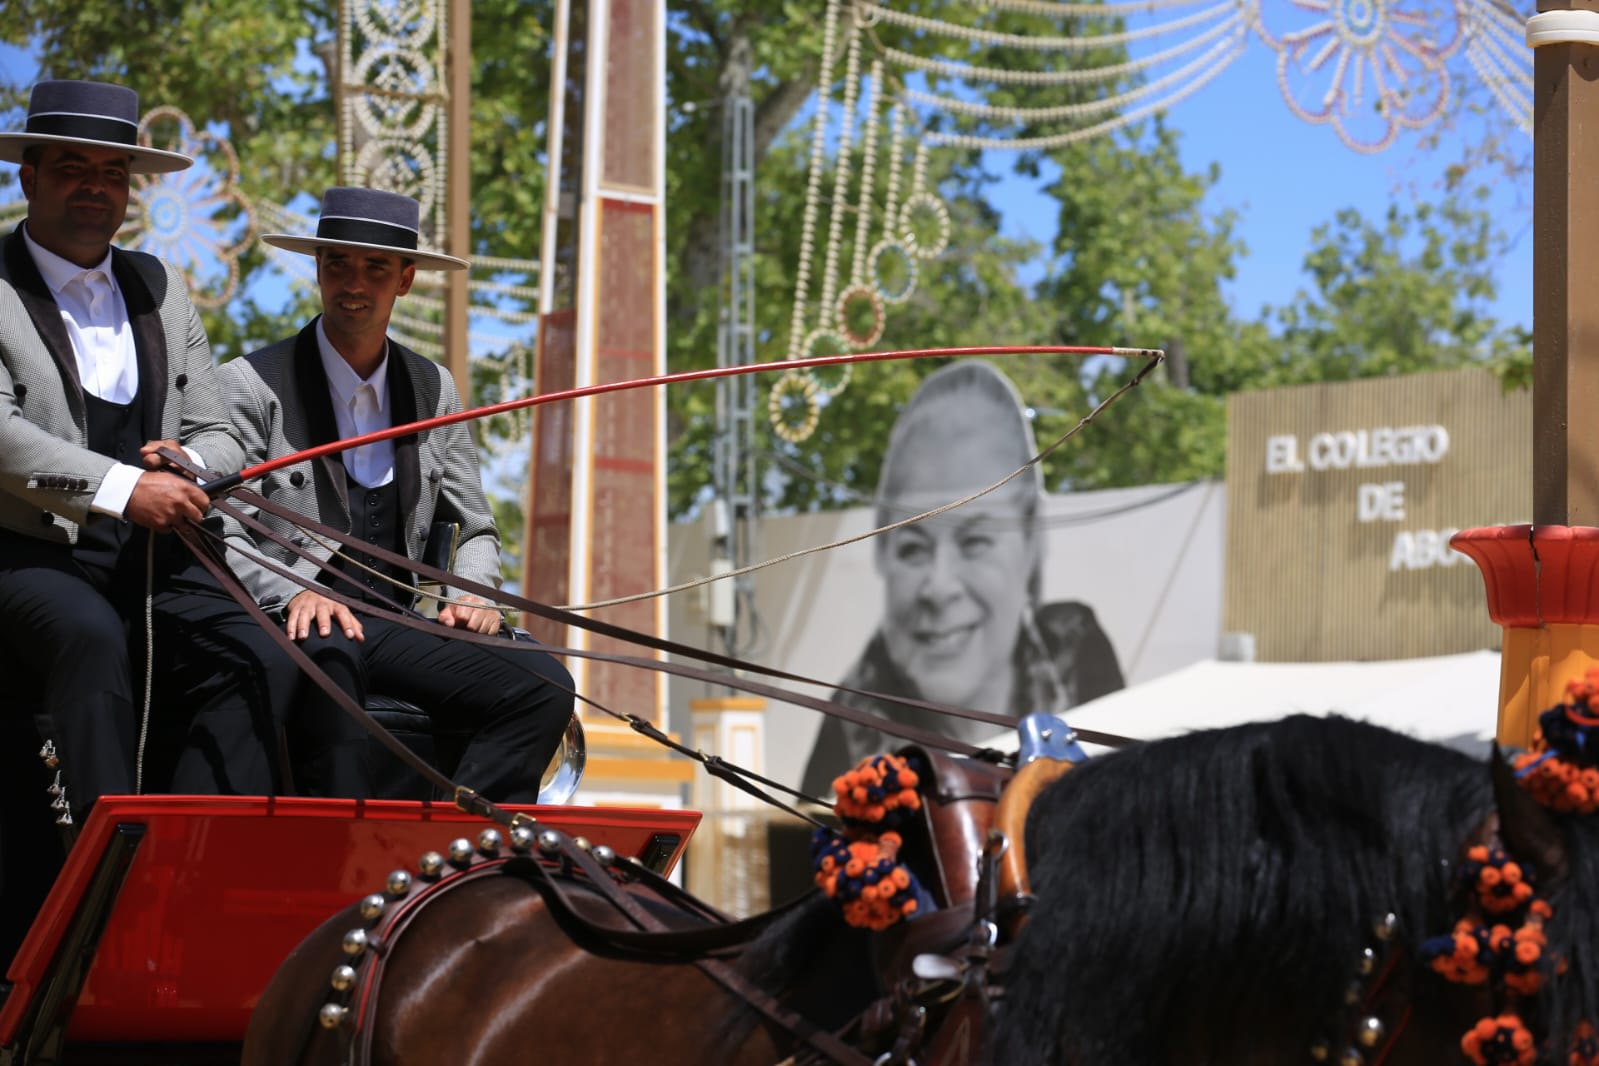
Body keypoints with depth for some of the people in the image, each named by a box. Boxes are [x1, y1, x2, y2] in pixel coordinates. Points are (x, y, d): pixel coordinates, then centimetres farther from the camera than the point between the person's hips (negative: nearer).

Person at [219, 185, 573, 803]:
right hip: (293, 625, -5)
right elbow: (219, 533, -4)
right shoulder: (254, 384, 2)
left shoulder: (433, 391, 16)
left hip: (396, 625, 5)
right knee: (327, 662, -41)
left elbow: (477, 532, 22)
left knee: (544, 685, -20)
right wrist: (293, 594, -22)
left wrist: (474, 593, 0)